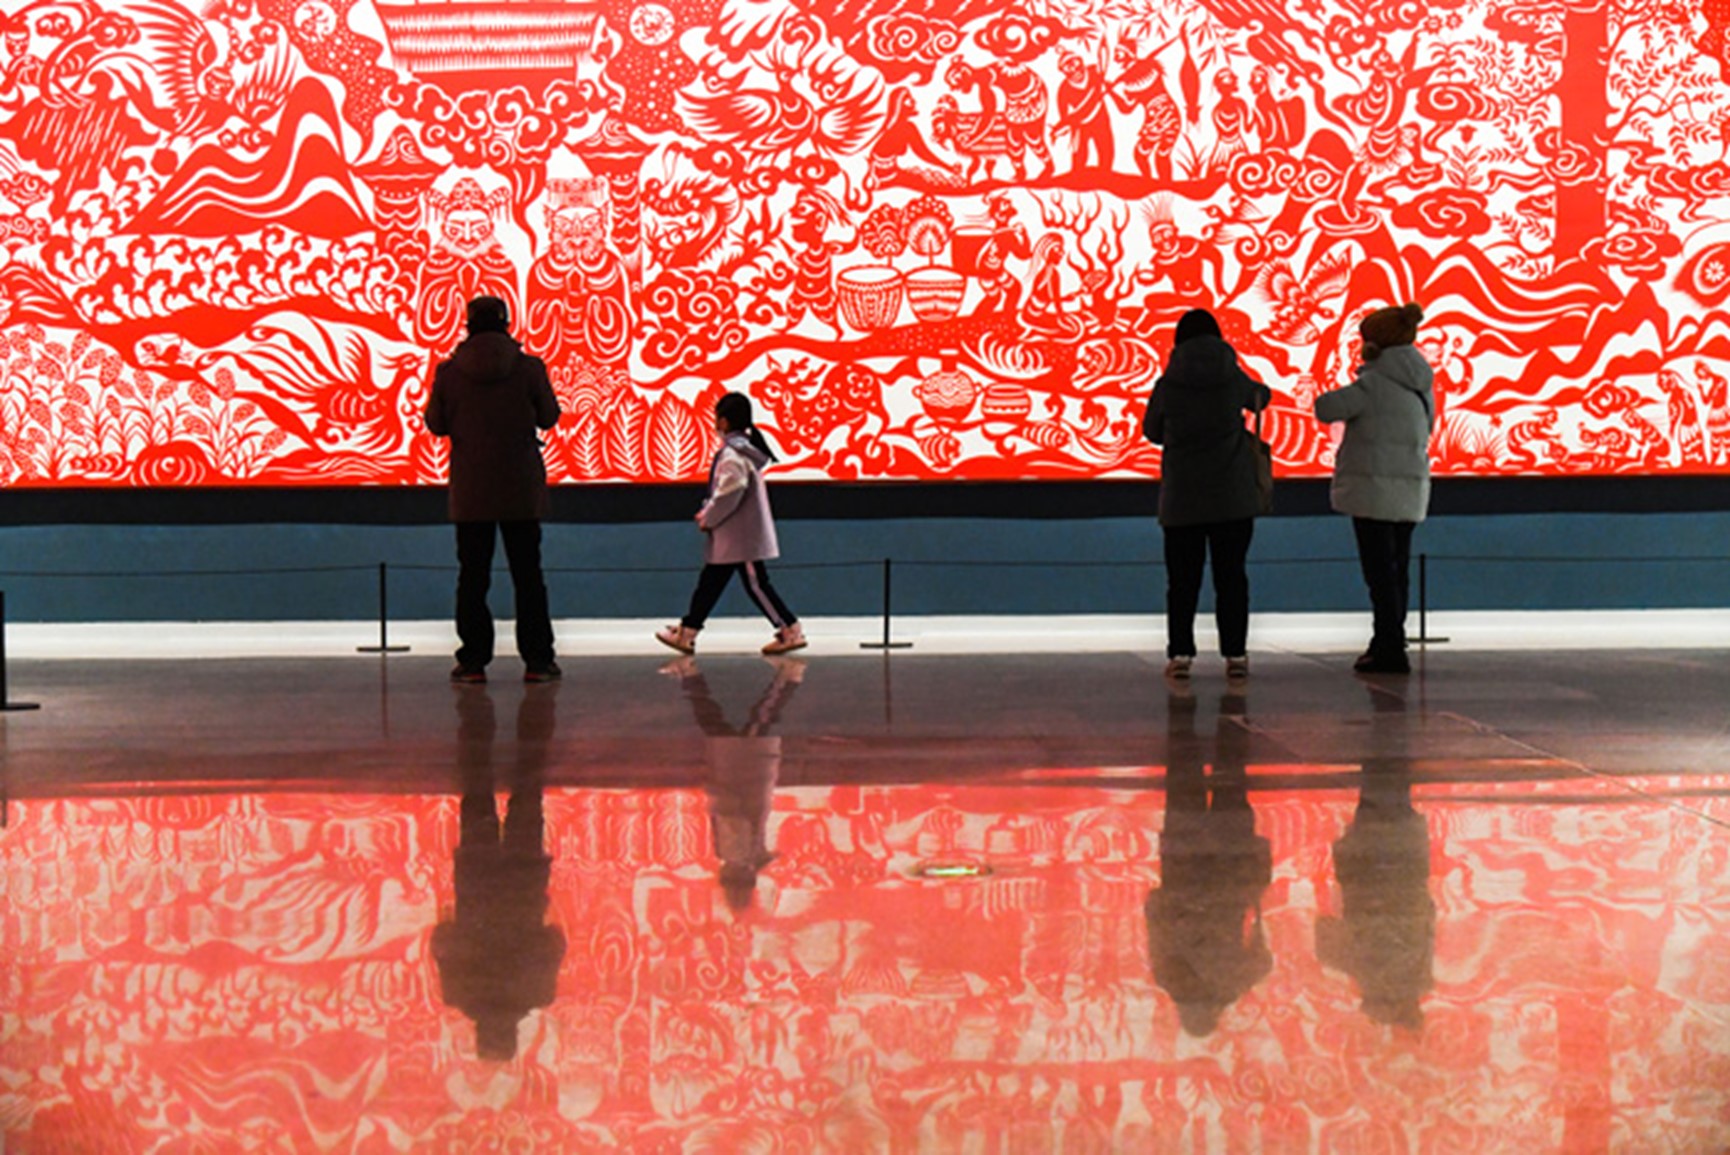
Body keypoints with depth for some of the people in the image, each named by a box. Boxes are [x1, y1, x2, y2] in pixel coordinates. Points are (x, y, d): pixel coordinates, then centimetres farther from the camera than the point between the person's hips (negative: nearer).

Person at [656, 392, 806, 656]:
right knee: (709, 583, 12)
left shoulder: (733, 454, -19)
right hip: (731, 538, 10)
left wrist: (708, 519, -13)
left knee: (756, 584, -4)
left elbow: (730, 493, -25)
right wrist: (708, 512, 10)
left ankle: (791, 632, 2)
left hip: (740, 537, -10)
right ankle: (686, 633, 18)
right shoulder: (745, 449, 12)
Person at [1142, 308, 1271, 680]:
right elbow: (1260, 397, 21)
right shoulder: (1233, 378, -2)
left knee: (1182, 579, 6)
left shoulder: (1167, 385, -5)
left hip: (1181, 497, 0)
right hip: (1233, 496, 0)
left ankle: (1180, 653, 1)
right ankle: (1235, 653, 5)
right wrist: (1259, 395, 43)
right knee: (1231, 576, 6)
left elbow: (1152, 431, 8)